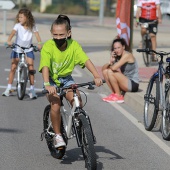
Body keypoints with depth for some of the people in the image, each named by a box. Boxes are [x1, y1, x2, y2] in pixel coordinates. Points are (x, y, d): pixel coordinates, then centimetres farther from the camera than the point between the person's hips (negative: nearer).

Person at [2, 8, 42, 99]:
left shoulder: (32, 26, -9)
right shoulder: (18, 26, -13)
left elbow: (37, 34, -15)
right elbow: (13, 32, -28)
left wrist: (39, 43, -33)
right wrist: (9, 41, -46)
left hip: (28, 50, 0)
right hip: (17, 49, 0)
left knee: (31, 68, -8)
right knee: (13, 68, -1)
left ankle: (32, 89, 1)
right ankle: (9, 89, 8)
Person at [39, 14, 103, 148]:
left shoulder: (73, 45, -14)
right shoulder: (48, 47, -20)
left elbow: (86, 60, -24)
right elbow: (45, 66, -31)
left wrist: (96, 76, -39)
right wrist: (47, 84, -47)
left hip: (66, 78, 2)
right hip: (52, 80, -2)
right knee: (55, 104, -24)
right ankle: (57, 135, -8)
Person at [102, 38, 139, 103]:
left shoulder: (127, 55, -15)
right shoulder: (117, 57, 11)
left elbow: (114, 68, -25)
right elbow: (103, 68, 6)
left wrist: (110, 66, 0)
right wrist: (110, 62, -14)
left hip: (133, 84, -8)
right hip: (126, 82, 8)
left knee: (110, 72, -21)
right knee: (105, 71, 0)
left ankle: (118, 96, -9)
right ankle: (114, 93, 4)